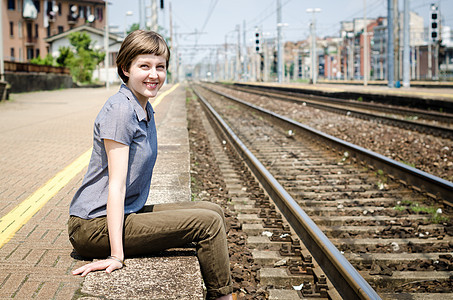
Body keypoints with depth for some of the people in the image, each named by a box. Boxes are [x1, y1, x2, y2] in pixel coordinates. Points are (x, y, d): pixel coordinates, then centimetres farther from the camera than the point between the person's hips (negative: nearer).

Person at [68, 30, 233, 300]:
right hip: (94, 226, -9)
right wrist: (116, 255, -24)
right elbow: (116, 183, -22)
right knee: (208, 223, -14)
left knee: (213, 211, 9)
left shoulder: (145, 110, 10)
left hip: (127, 213, 9)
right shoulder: (121, 109, -18)